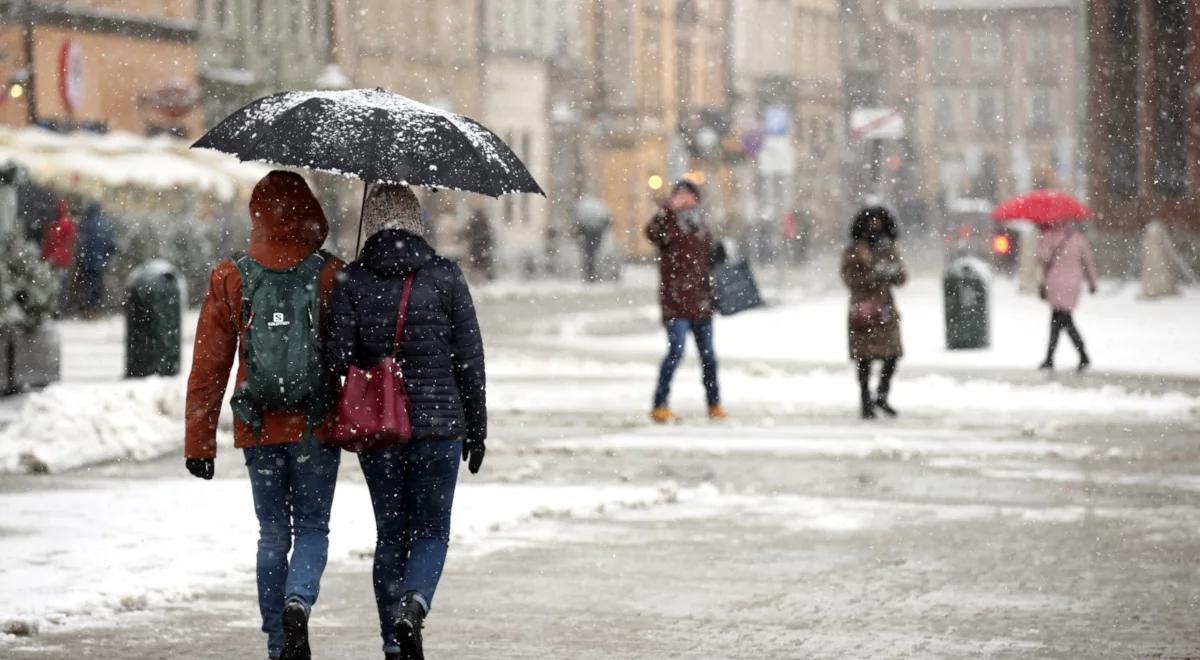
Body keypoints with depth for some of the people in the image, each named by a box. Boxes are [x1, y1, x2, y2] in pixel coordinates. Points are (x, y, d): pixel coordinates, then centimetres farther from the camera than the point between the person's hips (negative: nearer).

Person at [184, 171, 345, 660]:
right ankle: (298, 602, -18)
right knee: (312, 527, 9)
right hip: (317, 427, -2)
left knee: (272, 534, 12)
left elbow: (208, 367, 2)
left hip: (258, 430, 2)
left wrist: (199, 442, 6)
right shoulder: (332, 275, -5)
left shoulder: (230, 279, 0)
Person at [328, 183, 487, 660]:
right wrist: (476, 428, 8)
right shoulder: (445, 276, -4)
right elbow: (470, 358, -1)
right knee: (431, 530, 9)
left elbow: (341, 360, -7)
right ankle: (413, 606, -18)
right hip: (438, 423, -1)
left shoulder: (351, 282, -3)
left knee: (390, 533, 12)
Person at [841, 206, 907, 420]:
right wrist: (874, 275, -22)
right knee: (865, 357, -3)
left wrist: (895, 270, -13)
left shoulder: (888, 248, 13)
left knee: (892, 354, -1)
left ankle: (882, 396, 16)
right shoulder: (854, 250, -1)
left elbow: (901, 279, 10)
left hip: (886, 308, 4)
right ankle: (866, 403, 4)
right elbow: (849, 277, -10)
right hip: (863, 308, -4)